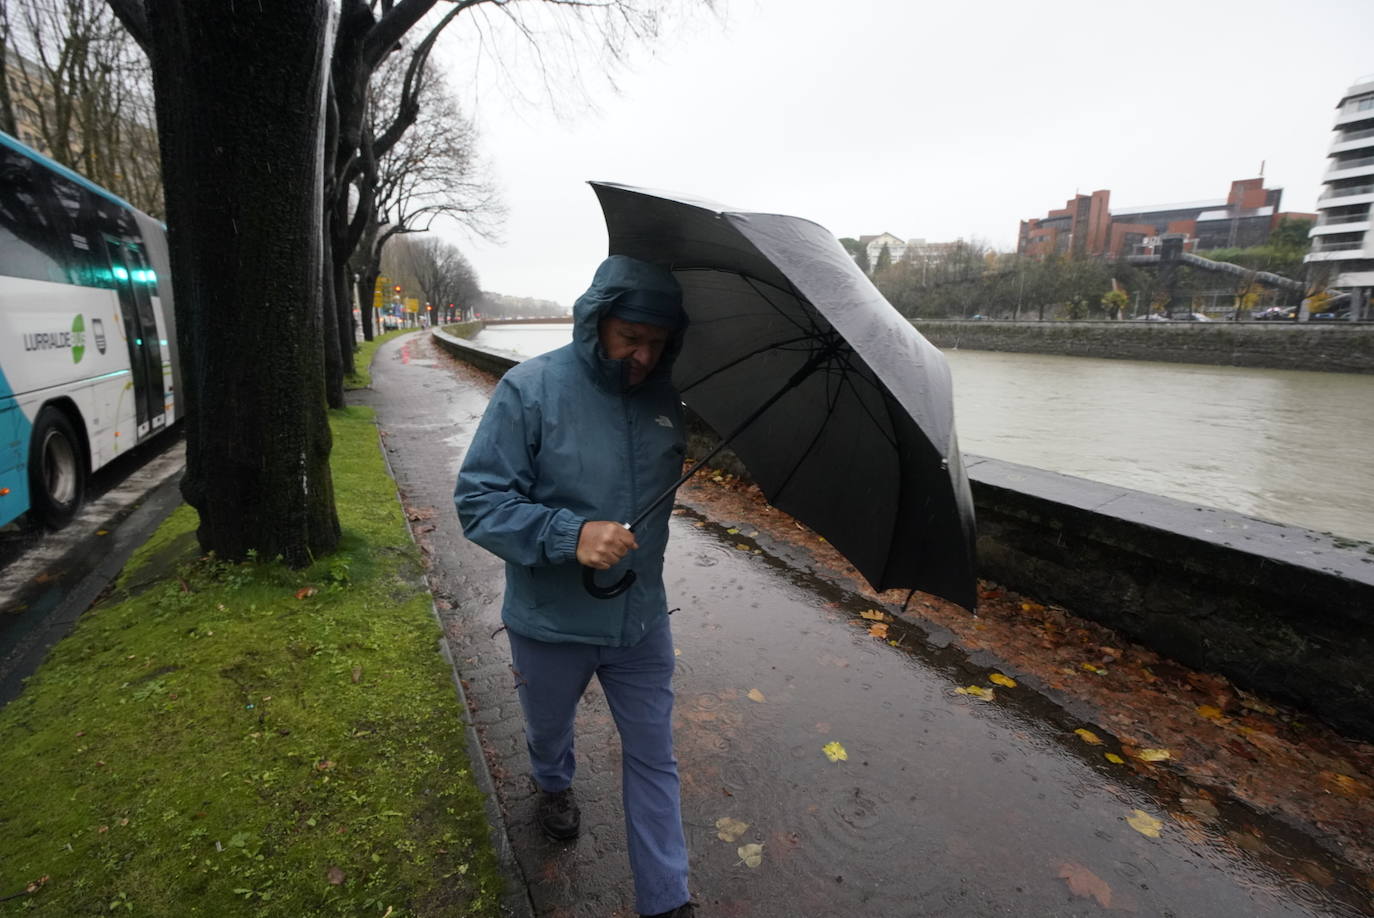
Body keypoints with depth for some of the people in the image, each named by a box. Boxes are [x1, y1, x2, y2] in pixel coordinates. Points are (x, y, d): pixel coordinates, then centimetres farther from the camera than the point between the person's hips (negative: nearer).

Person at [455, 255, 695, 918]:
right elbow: (478, 499, -21)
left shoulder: (665, 397, -5)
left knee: (653, 758, 11)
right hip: (551, 622, -2)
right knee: (548, 732, 26)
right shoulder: (530, 389, -18)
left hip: (642, 620, 2)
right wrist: (571, 534, -32)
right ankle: (554, 788, 61)